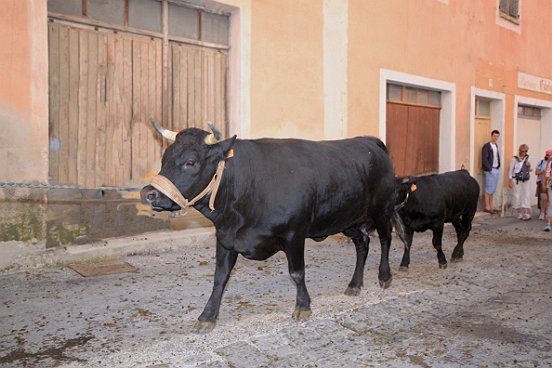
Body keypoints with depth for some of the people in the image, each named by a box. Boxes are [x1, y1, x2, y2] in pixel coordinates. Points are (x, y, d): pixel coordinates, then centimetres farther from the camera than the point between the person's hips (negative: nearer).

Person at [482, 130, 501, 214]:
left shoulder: (496, 146, 17)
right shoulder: (486, 146, -8)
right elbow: (484, 159, -15)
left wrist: (498, 166, 9)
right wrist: (490, 169, -16)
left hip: (496, 170, 8)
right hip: (489, 170, -8)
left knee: (493, 189, 10)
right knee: (489, 189, -6)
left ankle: (491, 206, 16)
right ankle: (487, 207, -1)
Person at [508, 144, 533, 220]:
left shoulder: (527, 158, 9)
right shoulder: (515, 159, -3)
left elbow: (530, 170, 17)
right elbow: (511, 170, -2)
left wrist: (529, 166, -6)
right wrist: (510, 181, -6)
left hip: (526, 180, 4)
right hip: (517, 180, -4)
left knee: (527, 195, -3)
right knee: (517, 196, 2)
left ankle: (526, 213, -5)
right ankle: (518, 213, 16)